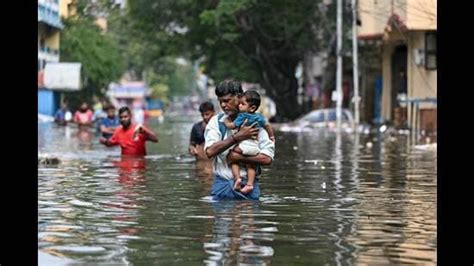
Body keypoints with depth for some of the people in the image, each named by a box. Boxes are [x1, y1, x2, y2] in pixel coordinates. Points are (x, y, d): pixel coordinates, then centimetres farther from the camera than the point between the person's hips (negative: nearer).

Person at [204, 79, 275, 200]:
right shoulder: (216, 121, 7)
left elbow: (267, 158, -7)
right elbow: (210, 151, -10)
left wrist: (238, 157, -12)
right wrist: (238, 137, -13)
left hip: (248, 185, -1)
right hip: (222, 185, 1)